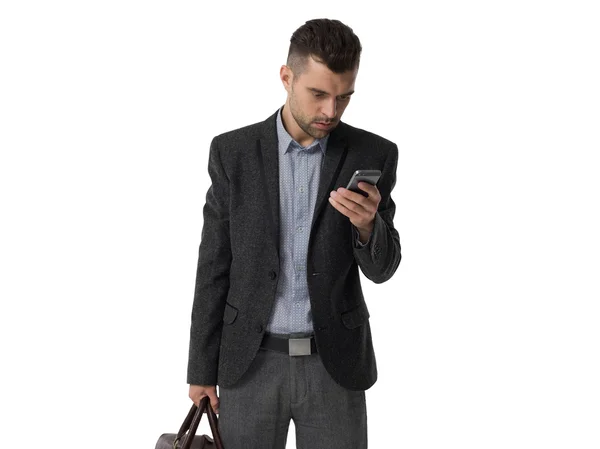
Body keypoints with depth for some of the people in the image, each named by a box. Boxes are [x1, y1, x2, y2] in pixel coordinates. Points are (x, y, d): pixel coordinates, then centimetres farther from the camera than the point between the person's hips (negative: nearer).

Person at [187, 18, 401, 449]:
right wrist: (202, 368, 1)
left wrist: (367, 223, -25)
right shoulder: (232, 152, -2)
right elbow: (214, 266, 2)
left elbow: (381, 267, -2)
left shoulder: (373, 155, -2)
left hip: (335, 364, 0)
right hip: (250, 363, 0)